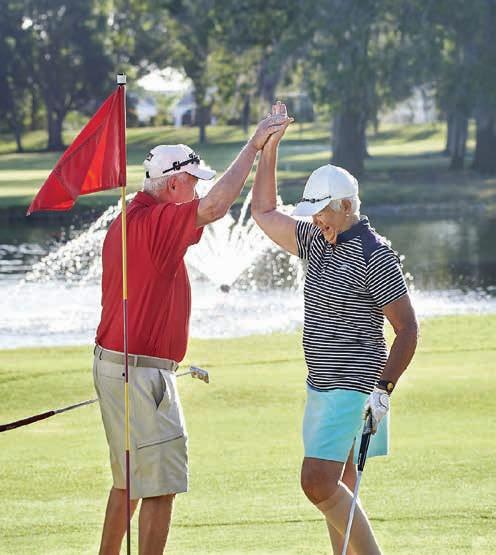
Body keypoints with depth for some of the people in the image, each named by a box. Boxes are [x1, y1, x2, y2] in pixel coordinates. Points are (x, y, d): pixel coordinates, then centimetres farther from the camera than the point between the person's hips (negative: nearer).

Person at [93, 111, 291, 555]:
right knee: (161, 484, -7)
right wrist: (254, 145, -23)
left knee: (128, 480, 19)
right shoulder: (156, 222, -18)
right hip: (140, 373, -11)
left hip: (115, 366, 11)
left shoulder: (125, 223, 14)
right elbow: (216, 205, -32)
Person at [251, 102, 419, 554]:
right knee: (337, 491, 8)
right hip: (323, 384, 9)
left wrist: (383, 390, -22)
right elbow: (264, 212, 24)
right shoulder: (319, 243, 12)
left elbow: (408, 329, -14)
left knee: (318, 484, -17)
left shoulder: (374, 256, -13)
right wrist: (269, 147, 17)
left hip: (353, 388, -9)